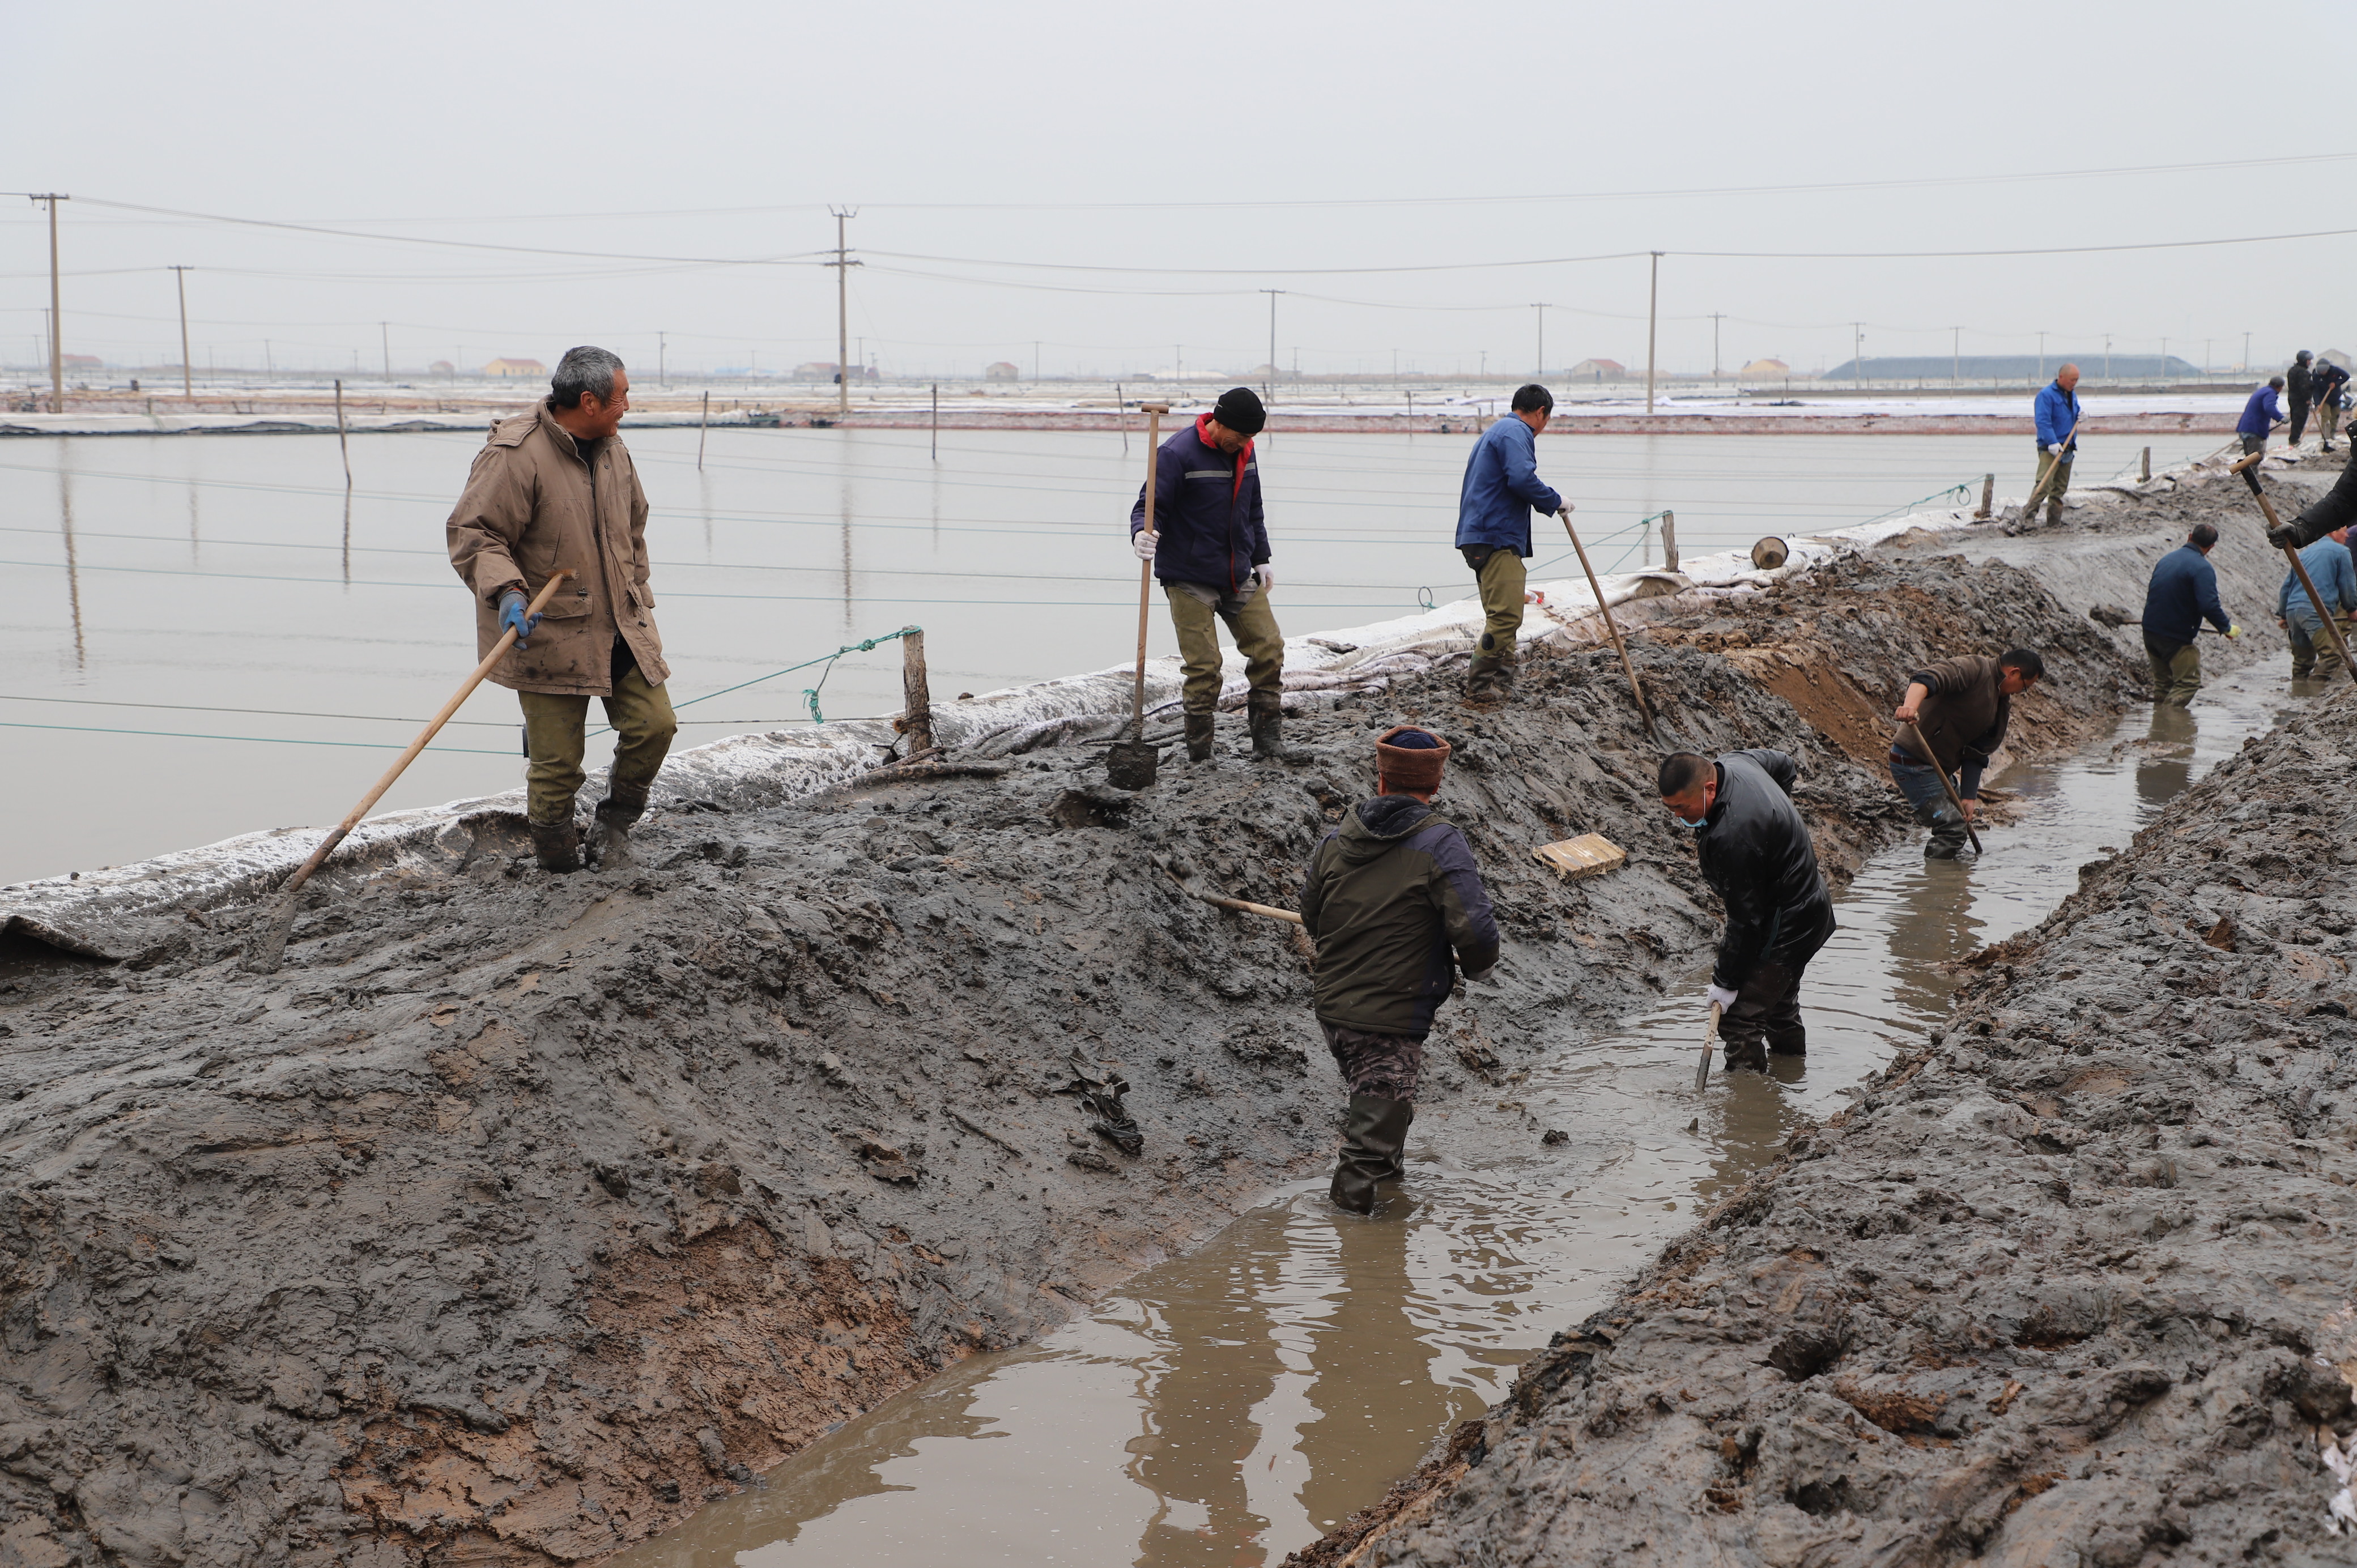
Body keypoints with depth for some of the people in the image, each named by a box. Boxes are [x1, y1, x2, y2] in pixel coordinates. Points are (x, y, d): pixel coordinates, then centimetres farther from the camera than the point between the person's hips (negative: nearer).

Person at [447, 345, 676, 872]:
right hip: (548, 635, -7)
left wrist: (636, 598, 23)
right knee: (557, 760, -2)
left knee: (654, 725, -1)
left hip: (620, 628, 7)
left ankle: (615, 822, 23)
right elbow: (472, 533, -17)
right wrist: (506, 591, -31)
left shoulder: (613, 450, 11)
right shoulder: (514, 456, -16)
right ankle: (560, 873, 15)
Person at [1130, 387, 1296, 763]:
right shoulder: (1178, 454, -15)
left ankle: (1268, 741, 14)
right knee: (1204, 666, -9)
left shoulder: (1244, 453, 7)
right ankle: (1198, 754, 3)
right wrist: (1142, 533, -37)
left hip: (1239, 578, 7)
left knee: (1269, 649, 4)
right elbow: (1150, 506, -16)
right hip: (1190, 580, -7)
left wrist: (1261, 559, 19)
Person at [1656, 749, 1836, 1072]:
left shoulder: (1732, 838, -36)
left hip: (1786, 928, -11)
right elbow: (1783, 764, 17)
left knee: (1738, 1019, -11)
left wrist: (1726, 981, -18)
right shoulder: (1735, 762, -8)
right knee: (1778, 1001, 29)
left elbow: (1746, 919, -28)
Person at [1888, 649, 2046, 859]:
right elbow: (1926, 678, -33)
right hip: (1913, 761, -11)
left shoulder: (2002, 706, 13)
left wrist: (1969, 797, -4)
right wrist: (1910, 706, -54)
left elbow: (1976, 754, 8)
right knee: (1951, 827, -16)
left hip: (1940, 767, 11)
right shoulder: (1973, 670, -15)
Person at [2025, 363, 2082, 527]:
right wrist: (2052, 442, -28)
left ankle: (2054, 522, 12)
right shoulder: (2046, 394, -11)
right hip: (2050, 448, -8)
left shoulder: (2072, 395, 16)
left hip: (2067, 448, 8)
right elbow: (2043, 421, -19)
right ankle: (2028, 515, -20)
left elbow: (2076, 413, 32)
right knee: (2045, 483, -20)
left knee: (2060, 487, 8)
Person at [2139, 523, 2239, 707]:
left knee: (2163, 681, 19)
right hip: (2176, 637, -8)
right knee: (2189, 682, -3)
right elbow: (2209, 605, -25)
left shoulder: (2167, 559, 10)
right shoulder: (2202, 568, -15)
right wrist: (2227, 628, -10)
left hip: (2150, 631, 8)